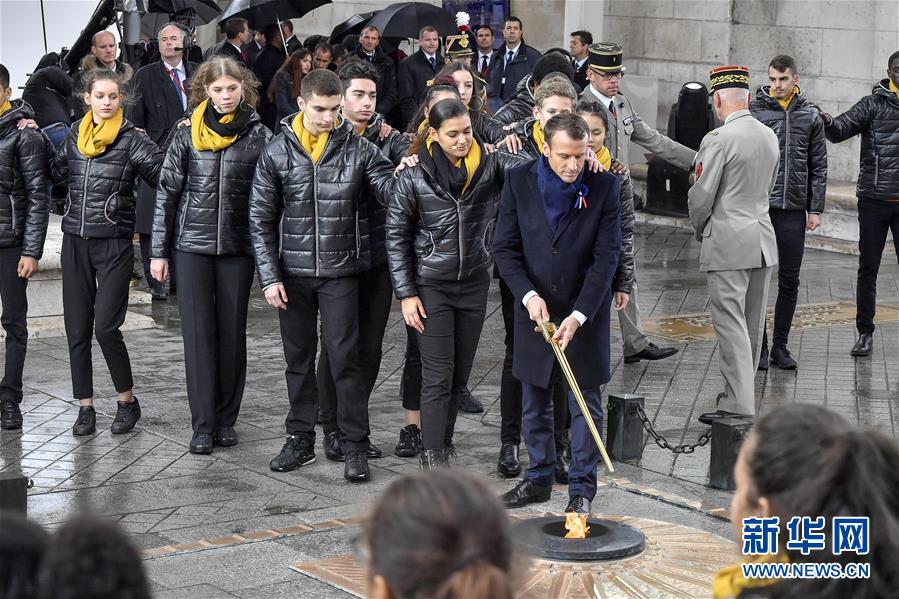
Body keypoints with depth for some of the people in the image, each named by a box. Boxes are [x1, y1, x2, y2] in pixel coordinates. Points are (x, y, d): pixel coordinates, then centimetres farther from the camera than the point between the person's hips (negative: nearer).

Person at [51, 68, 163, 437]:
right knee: (77, 329, 7)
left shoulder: (132, 138, -5)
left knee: (105, 326, -10)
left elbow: (163, 174, -12)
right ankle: (85, 407, 17)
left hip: (114, 243, -5)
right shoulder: (74, 136, 10)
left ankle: (127, 401, 9)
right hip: (75, 241, 5)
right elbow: (54, 172, 24)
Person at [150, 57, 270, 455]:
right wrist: (159, 251, 3)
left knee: (232, 332, 6)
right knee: (198, 333, -1)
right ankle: (203, 425, 3)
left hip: (237, 246, 0)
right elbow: (167, 193, 5)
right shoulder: (187, 135, 3)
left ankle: (226, 419, 17)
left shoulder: (258, 135, 0)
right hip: (192, 244, 0)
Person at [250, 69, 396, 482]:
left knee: (345, 357, -3)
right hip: (292, 272, 2)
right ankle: (301, 439, 23)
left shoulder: (357, 149, -3)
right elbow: (261, 220, 2)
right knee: (298, 358, 11)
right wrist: (269, 276, -4)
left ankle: (355, 447, 5)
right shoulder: (277, 153, -1)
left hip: (340, 271, -2)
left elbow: (390, 194, -5)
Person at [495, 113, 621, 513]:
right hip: (536, 309, 2)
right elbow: (504, 247, -1)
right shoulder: (520, 182, -5)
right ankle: (539, 478, 27)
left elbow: (607, 256, -12)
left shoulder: (604, 186, -10)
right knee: (534, 404, 12)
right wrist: (528, 294, -15)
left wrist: (578, 315, -19)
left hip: (585, 312, -2)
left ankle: (582, 487, 14)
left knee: (586, 403, 4)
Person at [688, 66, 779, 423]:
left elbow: (702, 195, -12)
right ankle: (740, 393, 26)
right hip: (763, 237, 8)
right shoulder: (770, 137, 8)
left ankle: (738, 405, -8)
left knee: (730, 323, -6)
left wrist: (699, 228, 6)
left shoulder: (719, 139, -15)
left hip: (728, 243, -8)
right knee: (752, 324, 14)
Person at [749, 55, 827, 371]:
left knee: (789, 282, 7)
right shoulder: (754, 112, -1)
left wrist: (815, 209, 4)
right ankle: (759, 347, 10)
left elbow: (819, 167, 10)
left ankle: (780, 346, 16)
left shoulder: (811, 117, 7)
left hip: (794, 211, 2)